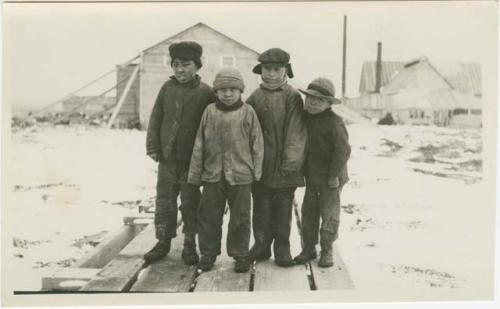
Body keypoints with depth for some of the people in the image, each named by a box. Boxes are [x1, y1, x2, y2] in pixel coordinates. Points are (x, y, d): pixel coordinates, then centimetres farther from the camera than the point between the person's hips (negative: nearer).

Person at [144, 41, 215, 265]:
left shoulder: (205, 93, -6)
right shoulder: (168, 87, 4)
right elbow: (155, 118, 8)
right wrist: (152, 147, 1)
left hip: (192, 161, -3)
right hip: (167, 158, 3)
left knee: (190, 203, 7)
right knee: (164, 201, 10)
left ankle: (190, 245, 21)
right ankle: (163, 242, 24)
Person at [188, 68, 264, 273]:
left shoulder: (247, 113, -3)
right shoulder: (210, 112, 2)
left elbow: (257, 144, 1)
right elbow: (199, 144, 5)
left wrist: (256, 171, 0)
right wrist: (195, 172, 5)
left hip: (240, 174, -2)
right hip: (212, 173, 2)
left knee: (240, 217, 7)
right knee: (209, 215, 10)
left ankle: (240, 254, 22)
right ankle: (208, 252, 25)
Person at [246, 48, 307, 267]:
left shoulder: (292, 97, -5)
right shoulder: (255, 97, 4)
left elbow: (296, 133, -8)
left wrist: (290, 162, -13)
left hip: (285, 167, -2)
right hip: (261, 166, 2)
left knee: (283, 210, 8)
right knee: (261, 208, 10)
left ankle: (282, 248, 20)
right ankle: (261, 245, 23)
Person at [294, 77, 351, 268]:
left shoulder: (334, 122, -18)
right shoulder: (306, 118, 5)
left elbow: (343, 150, -18)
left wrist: (334, 175, -16)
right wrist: (304, 170, 12)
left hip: (330, 179, -7)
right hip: (312, 176, 7)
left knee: (329, 214, 4)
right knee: (308, 212, 11)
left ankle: (327, 250, 18)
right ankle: (309, 248, 23)